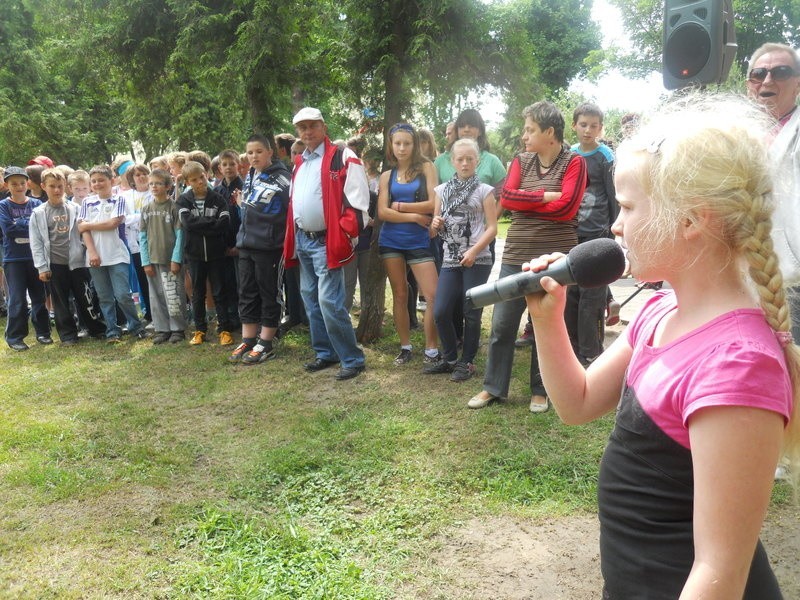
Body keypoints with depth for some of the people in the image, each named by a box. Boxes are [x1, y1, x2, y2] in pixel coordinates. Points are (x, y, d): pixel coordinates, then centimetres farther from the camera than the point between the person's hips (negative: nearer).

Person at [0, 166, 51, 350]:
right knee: (17, 300, -2)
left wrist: (20, 224, -12)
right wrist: (31, 225, -9)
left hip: (36, 257, 2)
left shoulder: (36, 204, 6)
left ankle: (42, 332, 21)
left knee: (39, 297, 9)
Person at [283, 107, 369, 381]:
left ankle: (352, 359, -1)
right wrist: (293, 238, 15)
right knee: (311, 299, 14)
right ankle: (325, 353, 26)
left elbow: (357, 200, -14)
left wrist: (344, 234, -19)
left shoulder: (342, 158, -9)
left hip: (327, 241, -8)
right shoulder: (299, 163, 15)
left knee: (329, 302, -13)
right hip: (302, 240, 9)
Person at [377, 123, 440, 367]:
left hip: (419, 241, -2)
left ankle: (431, 348, 5)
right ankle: (405, 346, 19)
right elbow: (383, 212, -2)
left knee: (434, 296, -9)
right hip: (391, 242, 3)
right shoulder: (387, 175, 9)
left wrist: (400, 206, -4)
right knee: (400, 295, 8)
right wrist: (414, 216, -10)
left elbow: (433, 204, -9)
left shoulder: (426, 168, 2)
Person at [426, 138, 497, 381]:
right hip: (450, 259, 4)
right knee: (440, 312, 0)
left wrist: (473, 251, -17)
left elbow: (492, 228, -5)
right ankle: (450, 358, 19)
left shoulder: (484, 190, 0)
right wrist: (436, 224, -8)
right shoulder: (442, 190, 10)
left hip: (477, 260, -4)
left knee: (471, 314, 1)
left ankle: (467, 362, 16)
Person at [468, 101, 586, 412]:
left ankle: (540, 391, 23)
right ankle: (493, 387, 20)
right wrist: (546, 196, -12)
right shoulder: (521, 161, 9)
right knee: (502, 324, 6)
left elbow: (565, 208, -16)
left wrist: (524, 202, -6)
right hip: (516, 255, 4)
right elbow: (507, 197, -5)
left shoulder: (574, 162, -3)